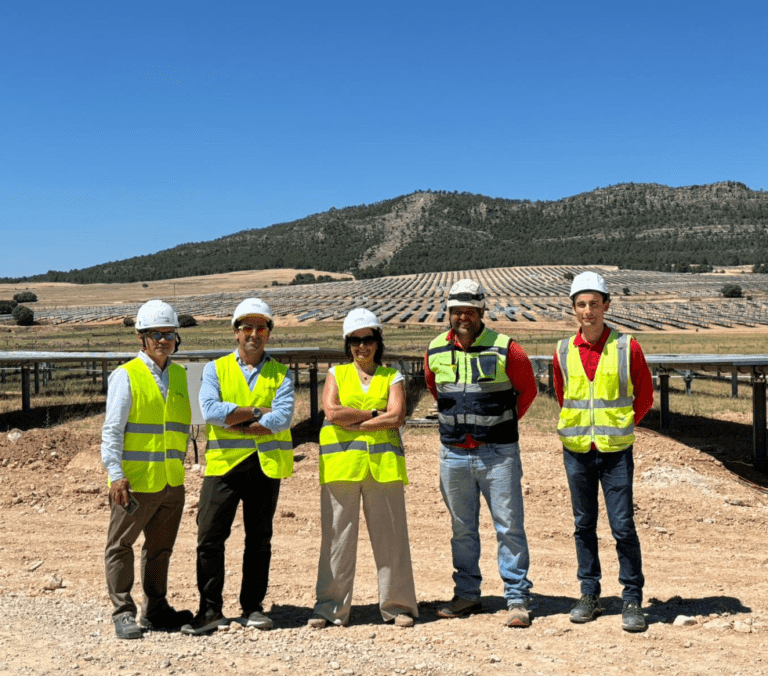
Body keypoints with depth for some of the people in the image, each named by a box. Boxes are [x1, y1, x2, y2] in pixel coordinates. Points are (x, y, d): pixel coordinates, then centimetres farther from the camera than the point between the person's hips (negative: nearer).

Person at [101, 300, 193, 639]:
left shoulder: (179, 375, 11)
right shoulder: (126, 376, -6)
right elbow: (112, 429, -10)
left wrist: (179, 465, 12)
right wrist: (116, 475, -17)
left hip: (172, 481, 6)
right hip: (135, 481, -6)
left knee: (160, 547, 15)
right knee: (121, 546, 2)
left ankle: (155, 610, 26)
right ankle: (123, 613, 11)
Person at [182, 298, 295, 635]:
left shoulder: (280, 374, 6)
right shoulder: (215, 369, 6)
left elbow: (282, 419, -10)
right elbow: (210, 410, -11)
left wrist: (236, 422, -12)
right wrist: (257, 412, -13)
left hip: (265, 464, 1)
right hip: (223, 463, 0)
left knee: (259, 539, 8)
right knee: (210, 537, -3)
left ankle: (253, 607, 19)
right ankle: (210, 609, 8)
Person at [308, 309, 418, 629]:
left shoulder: (391, 377, 11)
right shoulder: (336, 374, 13)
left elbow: (397, 417, -5)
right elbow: (332, 412, -5)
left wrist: (354, 423, -9)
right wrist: (374, 414, -5)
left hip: (383, 464, 0)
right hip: (341, 465, 0)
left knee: (390, 536, 3)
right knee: (337, 536, 0)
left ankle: (398, 605, 14)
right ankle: (330, 607, 9)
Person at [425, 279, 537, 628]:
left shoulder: (505, 349, -7)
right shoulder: (435, 352, 3)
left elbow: (527, 389, 6)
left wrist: (502, 423, 9)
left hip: (498, 452, -3)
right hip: (454, 454, 4)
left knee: (509, 526, -1)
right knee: (462, 528, 13)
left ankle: (517, 599, 7)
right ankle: (467, 593, 25)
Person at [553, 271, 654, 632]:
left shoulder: (627, 347, -5)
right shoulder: (563, 352, 2)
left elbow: (645, 395, 7)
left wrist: (622, 426, 3)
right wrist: (578, 425, 11)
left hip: (616, 452, -2)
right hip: (577, 451, 3)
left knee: (623, 525, -3)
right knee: (584, 524, 10)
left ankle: (632, 599, 9)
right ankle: (589, 594, 21)